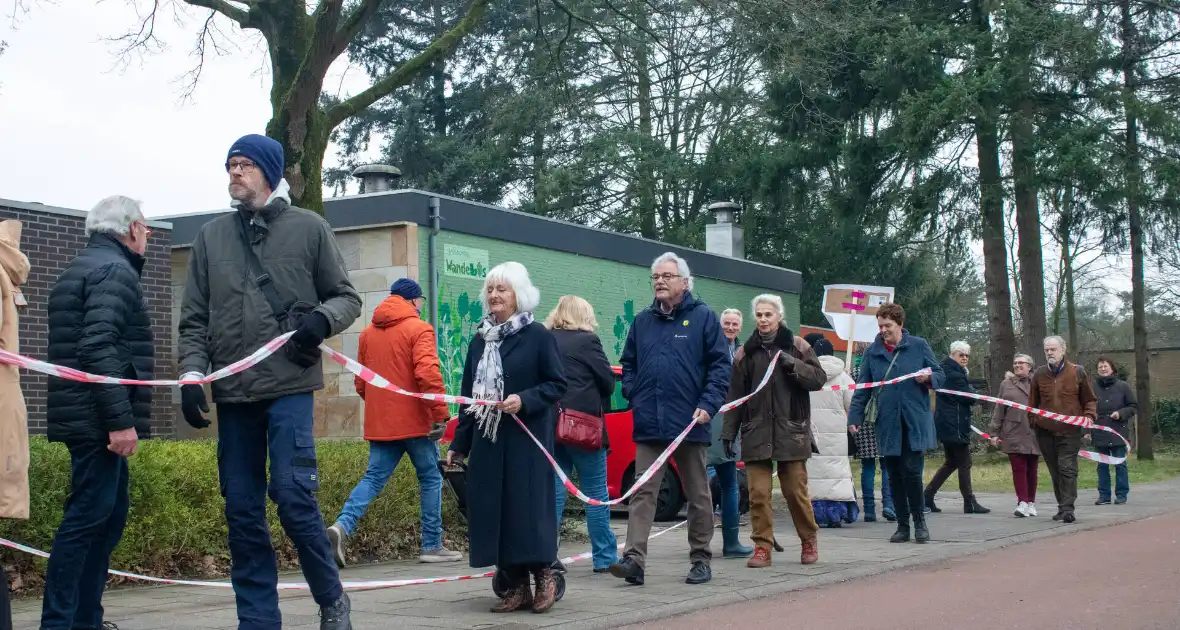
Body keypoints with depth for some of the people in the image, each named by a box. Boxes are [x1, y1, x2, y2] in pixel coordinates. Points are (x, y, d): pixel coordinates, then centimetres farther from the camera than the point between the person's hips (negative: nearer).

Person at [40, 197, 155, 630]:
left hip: (85, 417, 10)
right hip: (98, 420, -10)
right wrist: (120, 419, -24)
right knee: (87, 518, -9)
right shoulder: (115, 270, -11)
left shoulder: (80, 269, 22)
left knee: (109, 514, 14)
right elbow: (99, 348, -22)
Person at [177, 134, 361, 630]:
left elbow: (347, 297, 8)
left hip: (289, 385, -3)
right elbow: (194, 319, 12)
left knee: (293, 494, -12)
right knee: (242, 510, 5)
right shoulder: (211, 236, 12)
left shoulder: (308, 228, 4)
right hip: (232, 390, 4)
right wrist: (192, 373, -2)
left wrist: (323, 318, -13)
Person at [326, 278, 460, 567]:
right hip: (415, 421, -5)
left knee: (373, 478, 7)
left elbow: (361, 382, 15)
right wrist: (440, 413, -17)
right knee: (430, 478, 7)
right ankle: (432, 546, 9)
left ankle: (343, 525, -17)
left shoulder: (367, 333, 12)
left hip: (379, 422, 5)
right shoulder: (419, 329, -8)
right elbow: (428, 373, -19)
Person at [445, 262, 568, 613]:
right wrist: (459, 443, 14)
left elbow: (557, 384, -5)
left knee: (528, 508, -5)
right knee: (493, 512, 3)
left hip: (526, 440, -5)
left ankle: (544, 577, 11)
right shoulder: (480, 340, 13)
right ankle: (517, 585, 11)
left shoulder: (537, 336, -4)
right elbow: (469, 394, 15)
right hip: (487, 440, 6)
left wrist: (524, 400, -20)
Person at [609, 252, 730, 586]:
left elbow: (720, 364, -5)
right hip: (649, 425, 3)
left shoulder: (703, 317, -1)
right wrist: (634, 396, 3)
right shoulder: (642, 321, 11)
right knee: (642, 493, -4)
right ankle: (634, 558, -9)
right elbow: (628, 364, 17)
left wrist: (708, 405, -14)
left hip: (690, 423, -3)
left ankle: (701, 560, 18)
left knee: (698, 495, 9)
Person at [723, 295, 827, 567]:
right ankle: (762, 547, 4)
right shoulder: (746, 353, 9)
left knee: (796, 491, 2)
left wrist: (794, 365, -15)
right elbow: (735, 396, 10)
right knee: (758, 493, -3)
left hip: (791, 431, -1)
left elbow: (819, 379, 1)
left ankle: (809, 540, 22)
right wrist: (728, 432, 5)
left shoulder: (797, 346, 5)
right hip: (756, 433, 1)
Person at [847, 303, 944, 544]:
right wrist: (855, 417, 1)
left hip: (915, 422, -2)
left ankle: (919, 522, 8)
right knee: (894, 475, 5)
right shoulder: (872, 352, 8)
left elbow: (940, 375, 9)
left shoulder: (919, 346, 4)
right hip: (887, 423, 2)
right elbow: (863, 388, 8)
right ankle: (902, 525, 15)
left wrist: (928, 377, -13)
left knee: (911, 471, -9)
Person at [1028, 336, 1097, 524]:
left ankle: (1067, 508, -12)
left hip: (1070, 430, -3)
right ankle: (1063, 506, 16)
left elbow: (1090, 400, 8)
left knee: (1067, 468, -11)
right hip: (1045, 431, 3)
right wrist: (1033, 420, 6)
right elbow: (1033, 402, 15)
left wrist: (1089, 417, -7)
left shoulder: (1077, 372, 2)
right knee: (1055, 471, 8)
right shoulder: (1039, 374, 8)